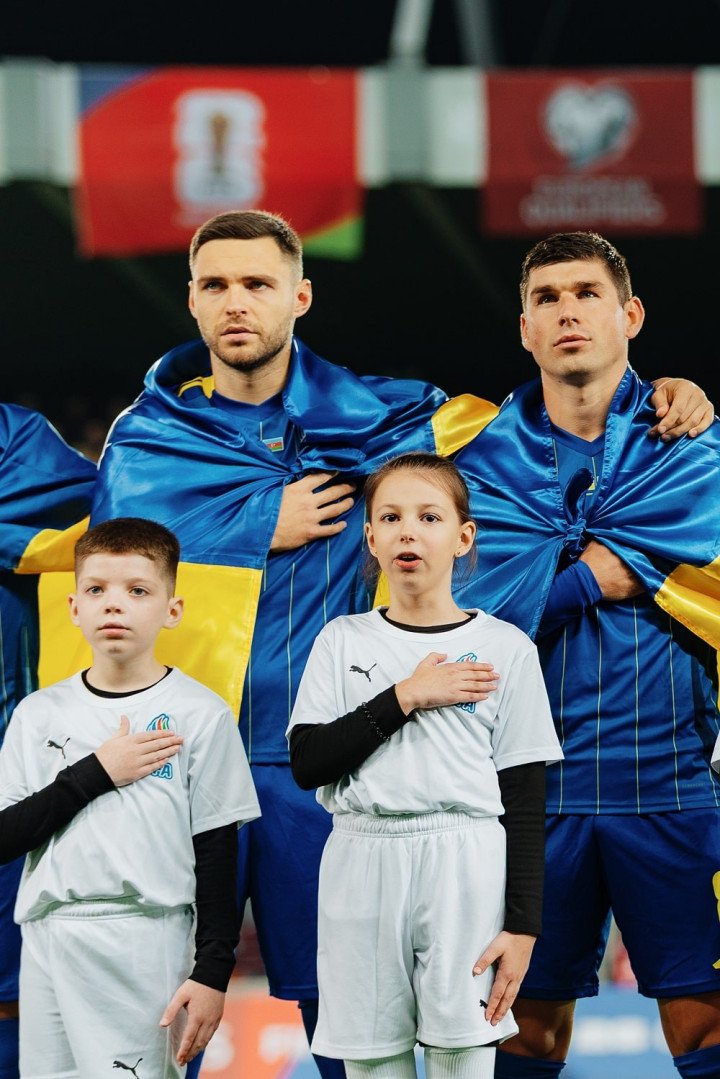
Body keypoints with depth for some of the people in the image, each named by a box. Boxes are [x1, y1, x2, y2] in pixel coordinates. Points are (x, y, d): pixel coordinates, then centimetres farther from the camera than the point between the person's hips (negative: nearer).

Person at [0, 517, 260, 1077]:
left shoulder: (200, 714, 0)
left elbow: (216, 852, 0)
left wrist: (213, 971, -6)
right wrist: (96, 773, -8)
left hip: (148, 944, -3)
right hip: (50, 941, 3)